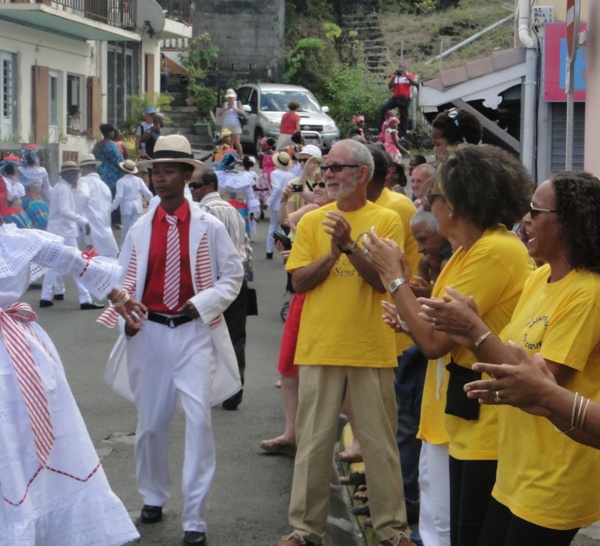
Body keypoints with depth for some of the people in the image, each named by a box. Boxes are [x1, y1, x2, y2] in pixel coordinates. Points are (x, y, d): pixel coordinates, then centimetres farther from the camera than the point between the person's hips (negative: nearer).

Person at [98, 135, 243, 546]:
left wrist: (202, 304, -12)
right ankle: (153, 498, 36)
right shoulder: (140, 230, 2)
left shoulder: (208, 227, -4)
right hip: (150, 331, 3)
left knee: (198, 420, -10)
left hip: (195, 332, -3)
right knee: (151, 421, 13)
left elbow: (233, 276, 2)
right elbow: (125, 280, 9)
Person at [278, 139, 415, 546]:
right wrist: (332, 253, -15)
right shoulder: (312, 221, 5)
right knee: (314, 440, 8)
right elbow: (299, 281, -1)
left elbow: (384, 280, -10)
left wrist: (350, 246, -22)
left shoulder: (387, 220, -2)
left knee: (380, 441, 7)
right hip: (320, 346, 2)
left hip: (372, 348, -2)